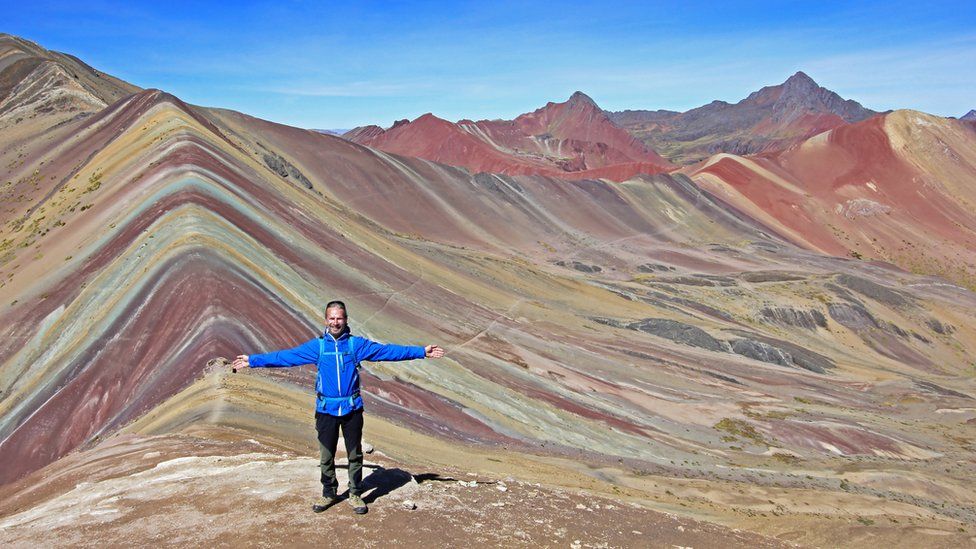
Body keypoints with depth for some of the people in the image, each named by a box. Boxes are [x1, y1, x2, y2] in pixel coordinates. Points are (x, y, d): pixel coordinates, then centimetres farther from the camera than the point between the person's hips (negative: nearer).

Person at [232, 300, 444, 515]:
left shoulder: (357, 344, -1)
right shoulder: (317, 346, 2)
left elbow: (387, 351, -3)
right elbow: (285, 356, 5)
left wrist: (422, 352, -7)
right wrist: (252, 361, 5)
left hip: (353, 409, 0)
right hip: (326, 409, 1)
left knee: (355, 454, 8)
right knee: (326, 455, 11)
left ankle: (355, 494, 23)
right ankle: (328, 493, 29)